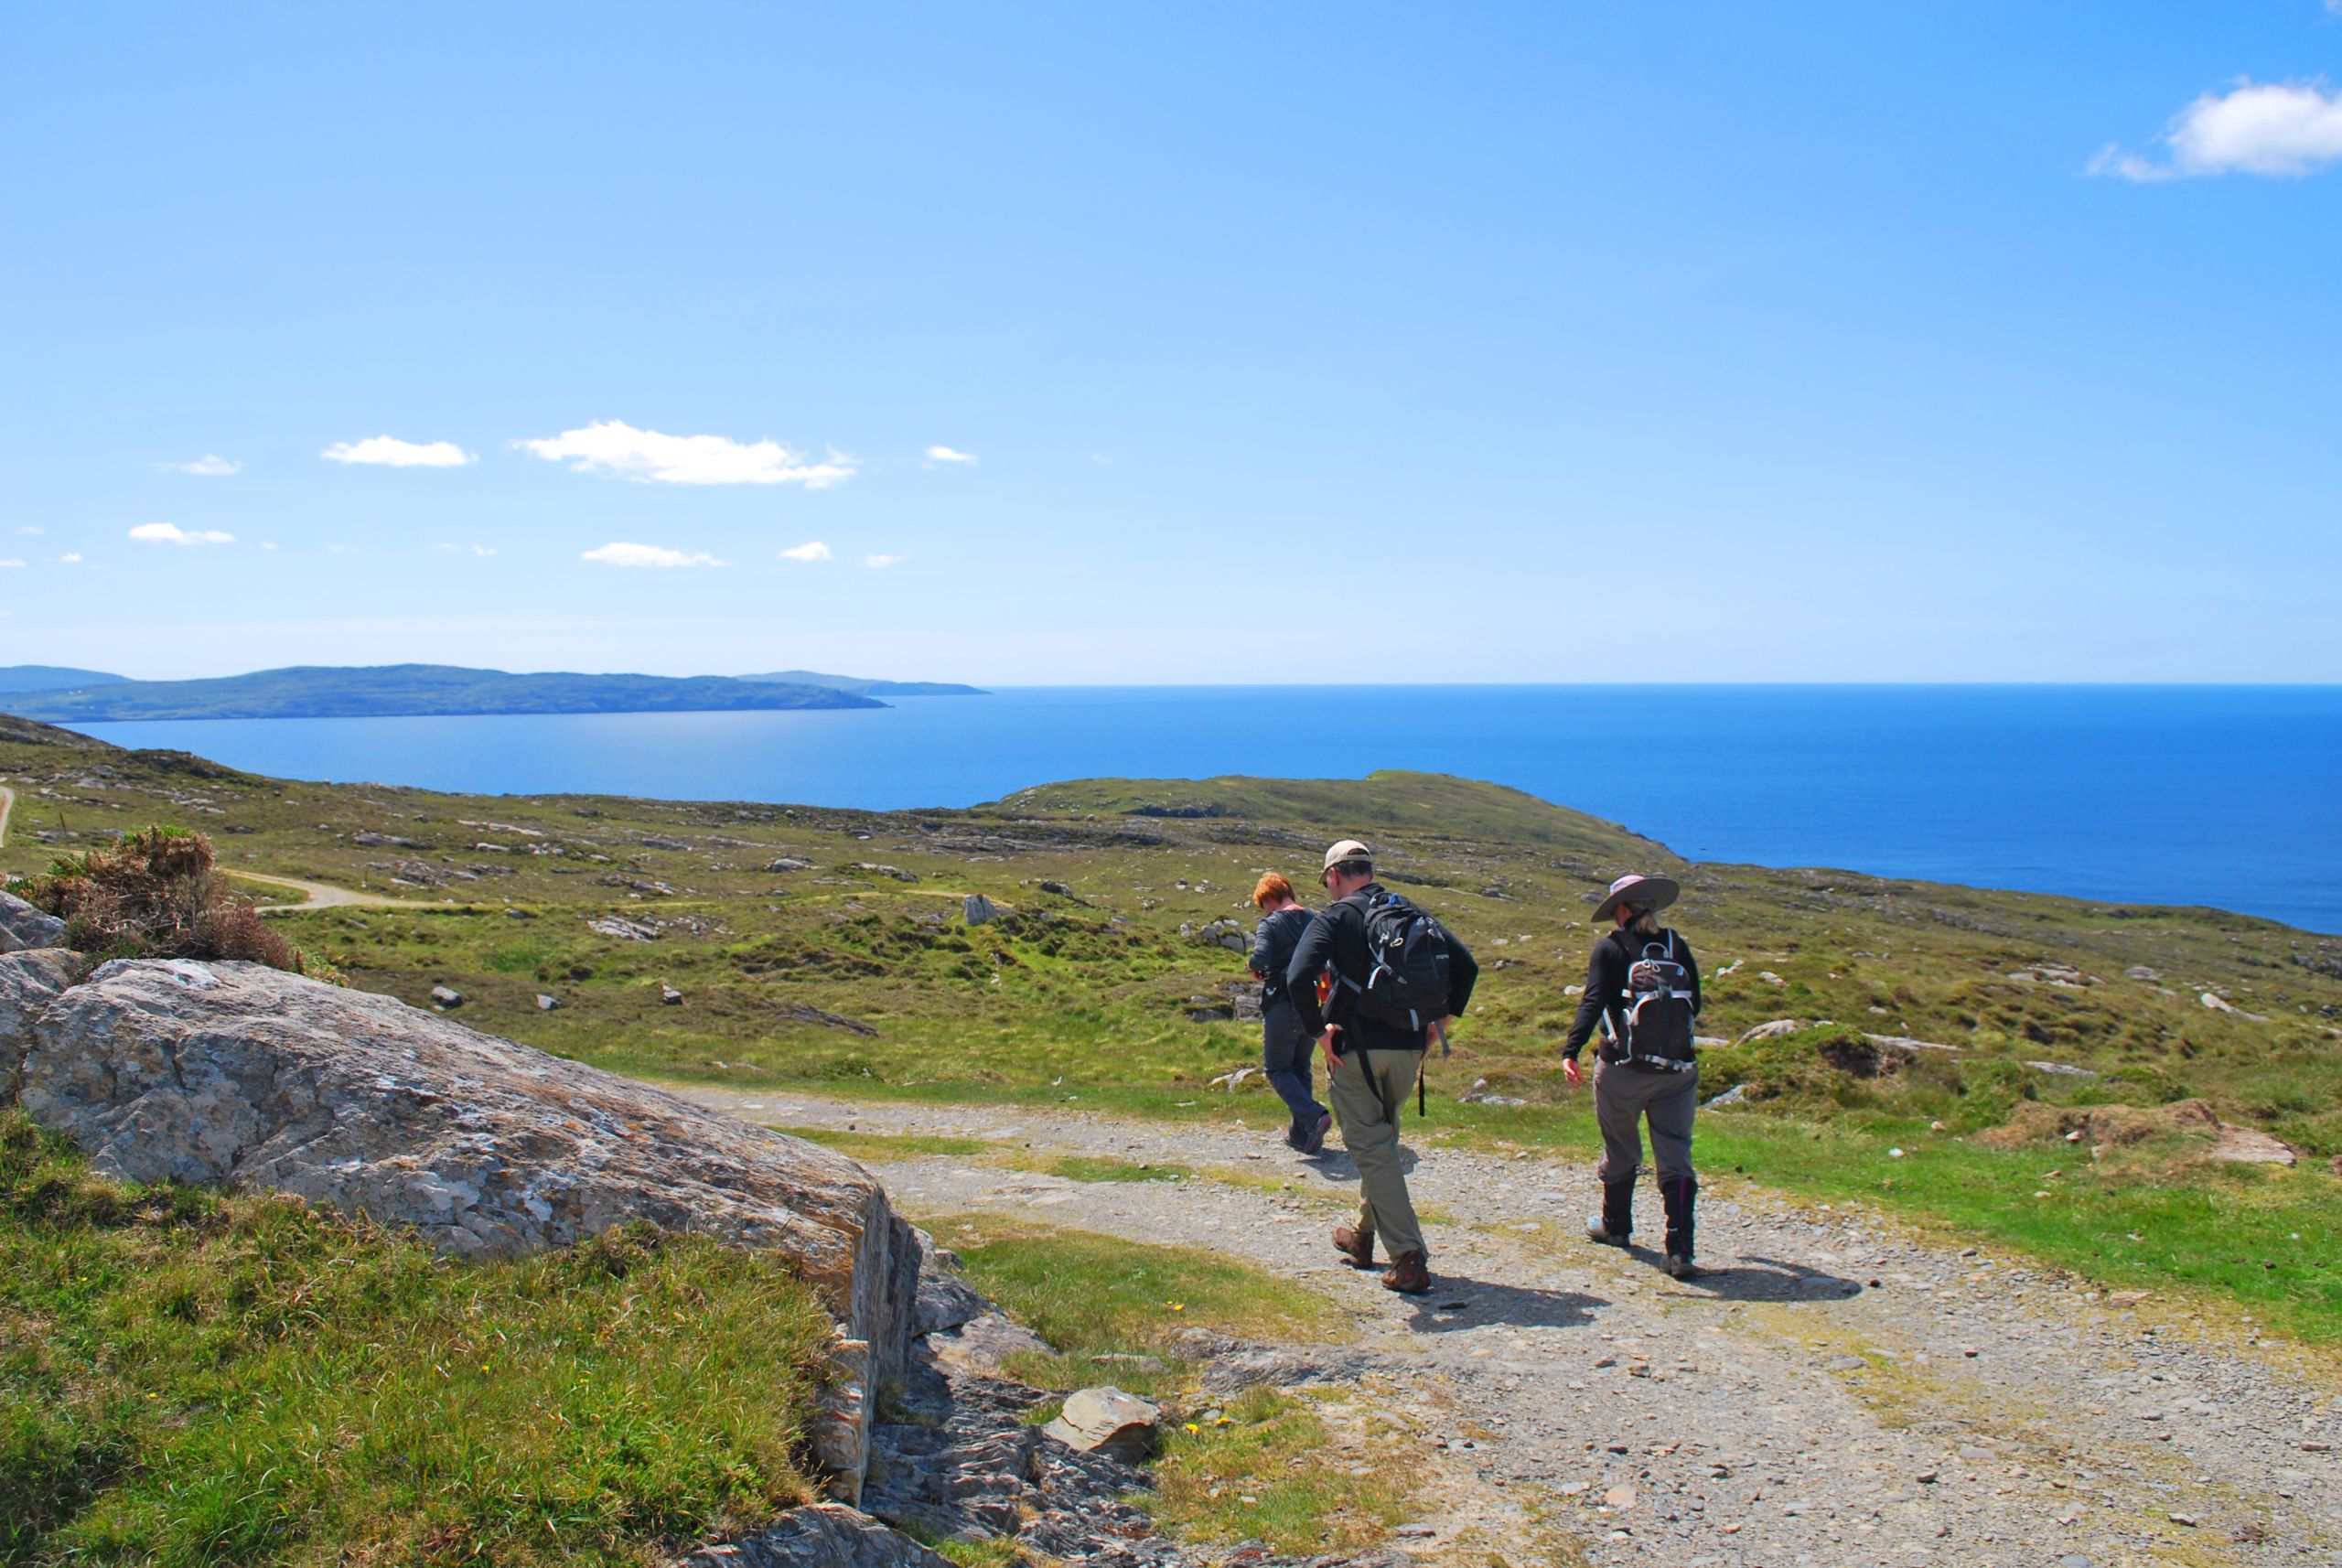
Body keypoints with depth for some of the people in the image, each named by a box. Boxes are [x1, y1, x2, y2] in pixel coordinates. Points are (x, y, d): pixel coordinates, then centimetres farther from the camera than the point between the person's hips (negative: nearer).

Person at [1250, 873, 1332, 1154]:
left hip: (1282, 1006, -6)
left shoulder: (1270, 924, -9)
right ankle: (1302, 1134, 19)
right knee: (1301, 1068, 18)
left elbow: (1260, 957, -25)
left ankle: (1313, 1116, -16)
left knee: (1277, 1069, 4)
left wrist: (1255, 970, -4)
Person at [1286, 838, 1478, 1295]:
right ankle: (1364, 1236, 36)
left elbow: (1298, 978, -22)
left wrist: (1318, 1031, -13)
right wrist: (1443, 1018, 14)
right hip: (1409, 1048, 6)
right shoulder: (1414, 915, 10)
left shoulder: (1335, 917, -7)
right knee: (1382, 1138, 23)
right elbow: (1466, 966, 12)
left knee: (1371, 1146, -2)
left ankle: (1410, 1259, -8)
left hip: (1356, 1048, -6)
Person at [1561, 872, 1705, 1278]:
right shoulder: (1678, 947, 6)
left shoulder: (1611, 948, -4)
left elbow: (1592, 1003, -16)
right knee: (1676, 1159, 1)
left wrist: (1570, 1052, -22)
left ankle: (1615, 1226, 36)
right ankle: (1680, 1251, -9)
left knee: (1621, 1153, 17)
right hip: (1677, 1070, 2)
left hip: (1623, 1070, -2)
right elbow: (1694, 1005, 12)